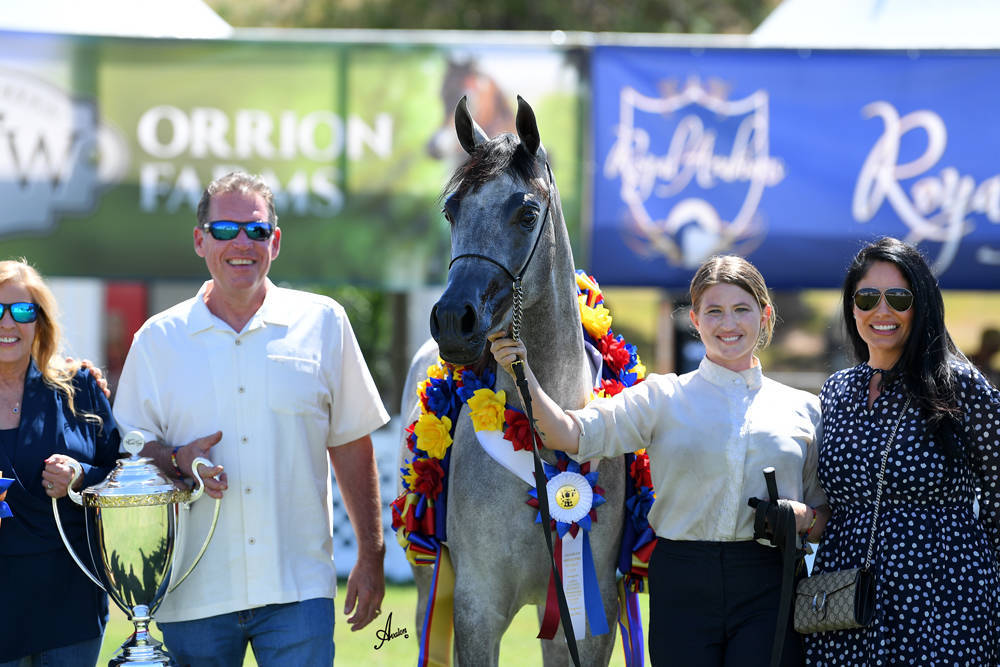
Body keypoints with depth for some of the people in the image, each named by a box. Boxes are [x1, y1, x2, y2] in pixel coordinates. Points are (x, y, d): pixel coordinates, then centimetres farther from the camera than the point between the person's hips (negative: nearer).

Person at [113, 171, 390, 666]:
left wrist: (371, 557, 8)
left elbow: (351, 447, 10)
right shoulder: (158, 340, 7)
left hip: (299, 588, -1)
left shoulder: (322, 323, 7)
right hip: (194, 593, 1)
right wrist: (178, 460, -12)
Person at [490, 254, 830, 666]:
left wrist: (806, 519, -7)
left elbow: (828, 516, 15)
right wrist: (523, 376, -19)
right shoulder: (663, 398, 7)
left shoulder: (801, 408, 11)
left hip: (767, 588, 0)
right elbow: (571, 435, -6)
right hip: (682, 586, 0)